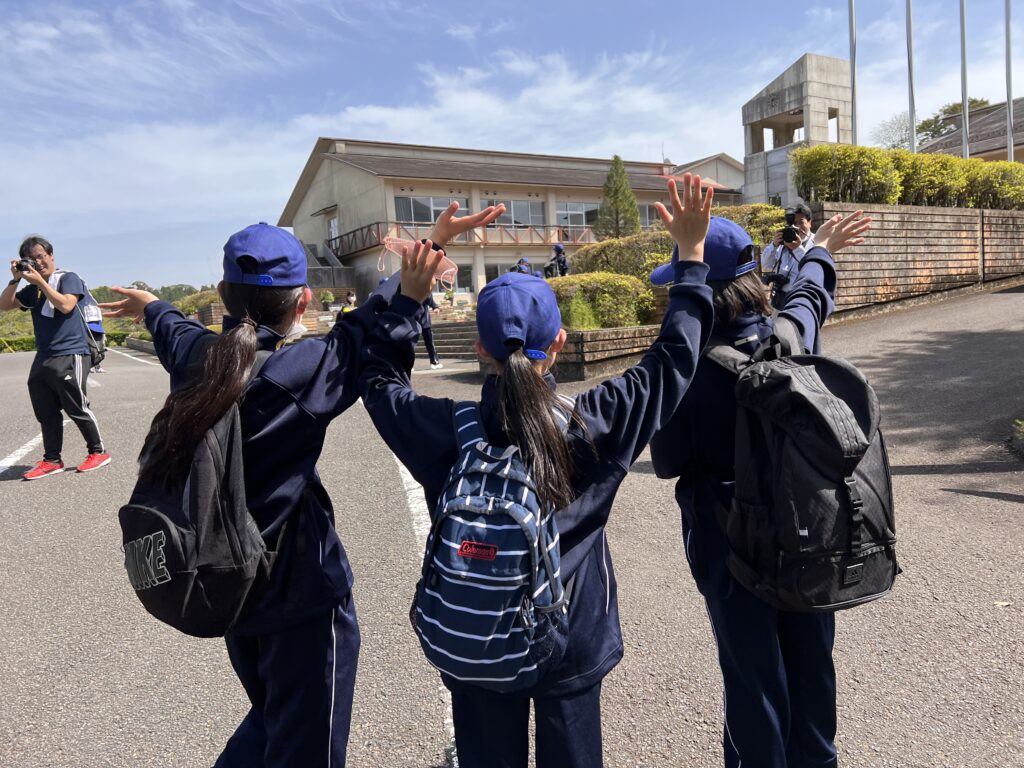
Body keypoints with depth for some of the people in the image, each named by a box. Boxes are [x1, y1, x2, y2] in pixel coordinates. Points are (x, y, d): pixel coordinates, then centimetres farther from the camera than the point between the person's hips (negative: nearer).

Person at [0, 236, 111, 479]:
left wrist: (41, 281, -13)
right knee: (46, 413, 8)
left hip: (70, 357, -7)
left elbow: (66, 305, -16)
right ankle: (52, 460, 14)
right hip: (43, 358, 7)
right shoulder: (32, 289, 16)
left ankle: (98, 452, 8)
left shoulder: (69, 278, -1)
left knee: (77, 409, -4)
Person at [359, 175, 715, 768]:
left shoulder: (449, 431, -21)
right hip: (573, 645, 0)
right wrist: (692, 255, -2)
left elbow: (381, 382, -1)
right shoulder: (594, 426, -21)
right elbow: (673, 360, -8)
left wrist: (408, 299, 0)